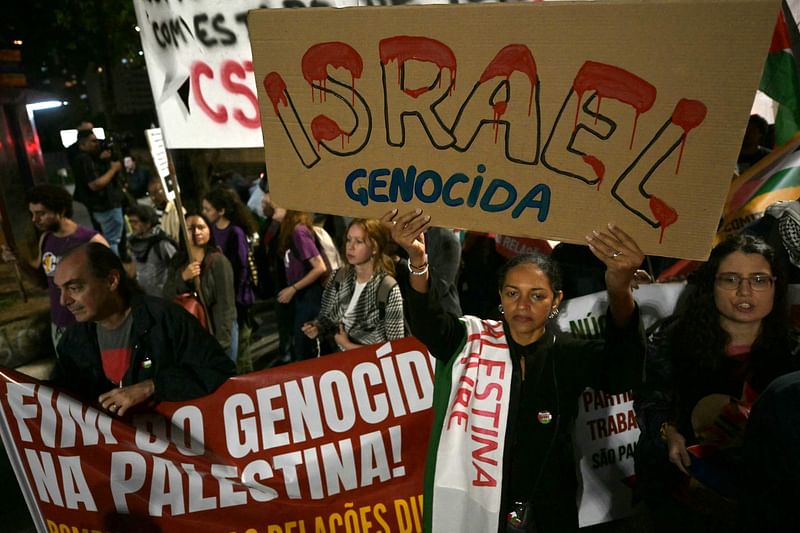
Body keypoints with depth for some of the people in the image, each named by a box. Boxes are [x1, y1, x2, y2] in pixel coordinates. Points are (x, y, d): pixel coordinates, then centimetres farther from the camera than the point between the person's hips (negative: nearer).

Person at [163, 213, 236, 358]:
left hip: (217, 329, -5)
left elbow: (225, 303, -17)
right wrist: (183, 278, -19)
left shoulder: (218, 261, -15)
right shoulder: (178, 261, 5)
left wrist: (222, 342, -20)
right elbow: (167, 296, 0)